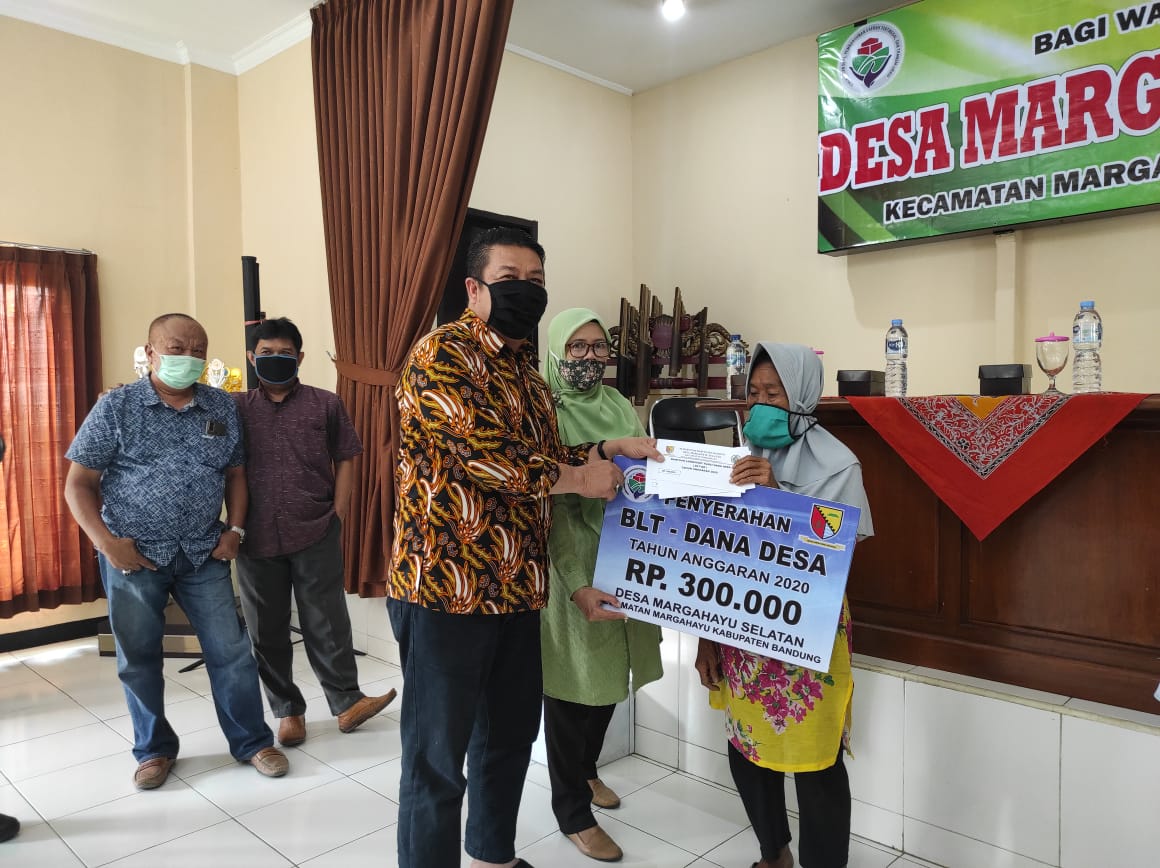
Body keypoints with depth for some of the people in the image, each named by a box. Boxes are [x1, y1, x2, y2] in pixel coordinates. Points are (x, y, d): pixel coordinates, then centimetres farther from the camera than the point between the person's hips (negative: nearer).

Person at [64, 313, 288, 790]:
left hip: (204, 553, 2)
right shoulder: (116, 406, -5)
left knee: (230, 651, 5)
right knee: (138, 659, 12)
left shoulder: (223, 407, 3)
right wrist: (106, 542, -13)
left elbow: (235, 473, 11)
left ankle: (253, 742, 21)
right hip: (133, 555, -1)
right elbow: (79, 484, -3)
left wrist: (235, 529, 0)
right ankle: (155, 749, 32)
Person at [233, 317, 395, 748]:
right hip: (256, 538, 2)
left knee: (326, 624, 6)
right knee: (266, 630, 12)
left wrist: (337, 516, -2)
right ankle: (288, 710, 27)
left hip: (316, 535, -2)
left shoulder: (326, 404, 2)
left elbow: (345, 460, 5)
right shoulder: (236, 406, 5)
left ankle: (346, 701, 20)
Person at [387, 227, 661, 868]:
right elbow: (487, 455, -22)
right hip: (447, 584, -9)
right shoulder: (442, 354, -13)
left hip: (517, 587, 9)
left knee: (511, 734, 22)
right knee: (438, 757, 5)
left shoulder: (526, 369, 15)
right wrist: (579, 478, -9)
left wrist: (612, 449, 5)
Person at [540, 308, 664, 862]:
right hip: (569, 567, -6)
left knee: (609, 676, 21)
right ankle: (573, 813, 27)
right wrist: (577, 585, -25)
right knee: (572, 684, 7)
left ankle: (585, 770, 47)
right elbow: (551, 506, -19)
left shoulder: (619, 406, 8)